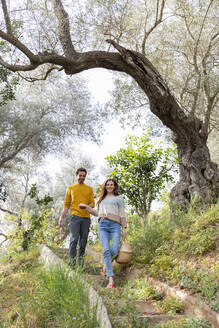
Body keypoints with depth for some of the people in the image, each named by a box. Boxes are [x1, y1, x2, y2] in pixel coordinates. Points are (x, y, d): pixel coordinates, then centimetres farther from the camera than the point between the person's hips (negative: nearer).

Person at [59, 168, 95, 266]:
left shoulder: (89, 189, 16)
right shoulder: (70, 188, 14)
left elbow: (93, 203, 9)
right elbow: (66, 204, 13)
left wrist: (87, 207, -13)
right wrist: (61, 217, 3)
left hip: (86, 217, 2)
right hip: (75, 216, -2)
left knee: (83, 240, 3)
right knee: (74, 239, -10)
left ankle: (80, 258, 12)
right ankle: (72, 260, -6)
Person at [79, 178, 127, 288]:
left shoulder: (119, 198, 17)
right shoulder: (102, 198, 26)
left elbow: (122, 214, 11)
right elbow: (97, 213, 29)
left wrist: (124, 228, 3)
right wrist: (86, 207, 25)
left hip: (115, 225, -2)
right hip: (103, 226, 2)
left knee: (114, 250, -17)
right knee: (106, 250, -15)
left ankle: (106, 265, 17)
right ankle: (111, 281, -15)